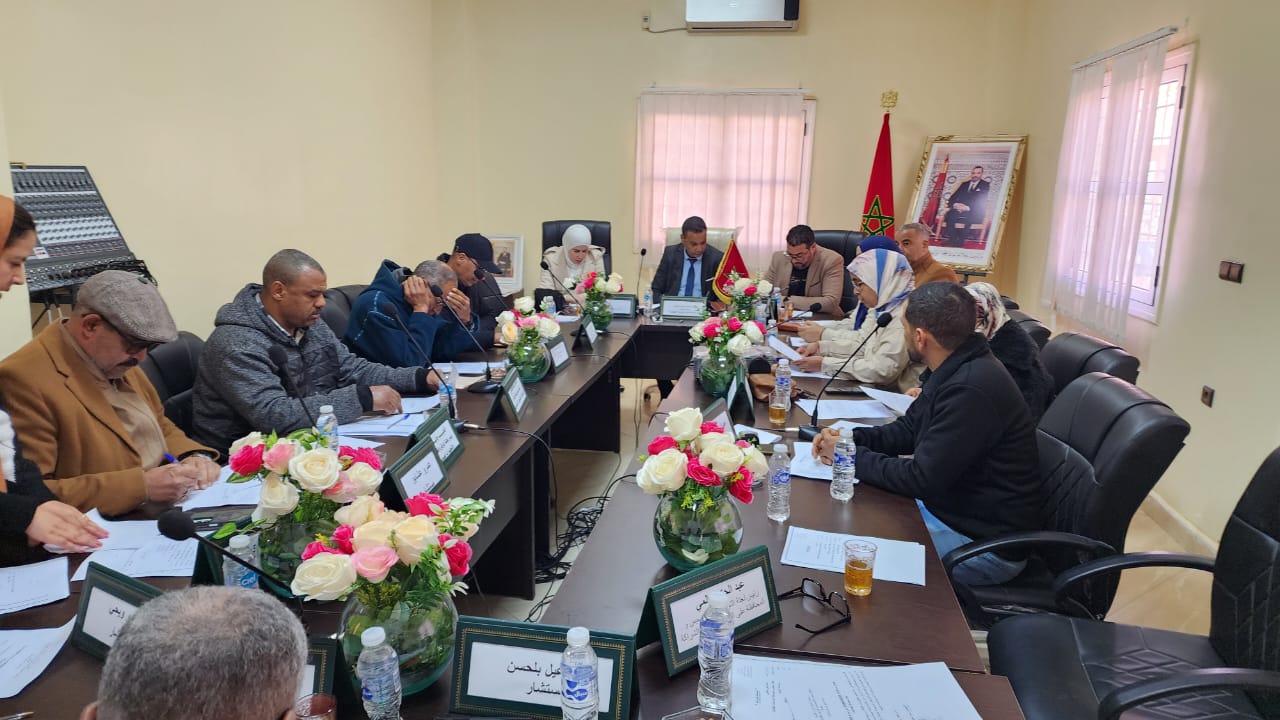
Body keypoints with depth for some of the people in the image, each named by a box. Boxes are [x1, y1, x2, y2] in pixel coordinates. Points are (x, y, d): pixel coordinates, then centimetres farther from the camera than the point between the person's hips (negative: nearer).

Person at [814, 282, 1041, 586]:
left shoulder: (972, 390, -30)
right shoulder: (957, 369, 3)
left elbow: (922, 479, -26)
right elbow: (907, 429, 13)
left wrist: (852, 456, -14)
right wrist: (850, 438, -3)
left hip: (984, 542, -9)